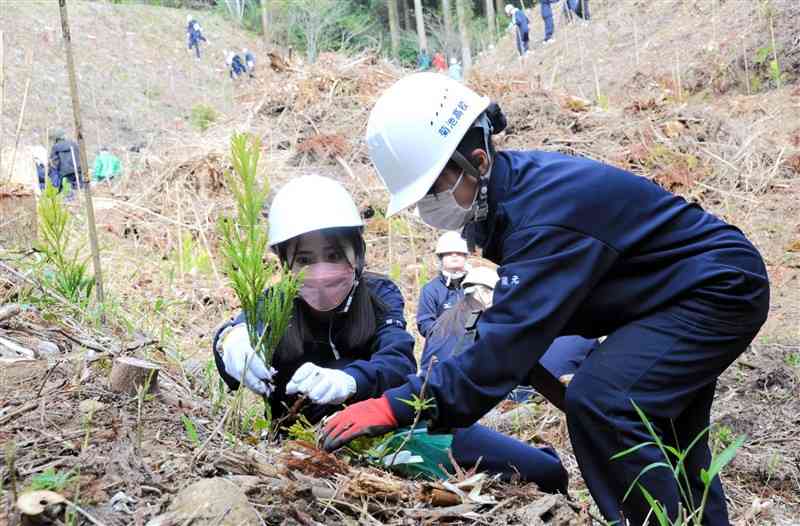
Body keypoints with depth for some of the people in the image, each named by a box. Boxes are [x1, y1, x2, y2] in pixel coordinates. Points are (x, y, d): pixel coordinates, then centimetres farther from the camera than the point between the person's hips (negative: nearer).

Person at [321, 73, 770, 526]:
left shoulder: (545, 213, -33)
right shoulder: (513, 186, -4)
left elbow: (509, 340, -39)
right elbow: (519, 320, 4)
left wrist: (396, 407, -41)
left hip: (724, 288, -10)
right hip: (690, 288, 10)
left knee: (599, 402, -24)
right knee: (667, 441, 20)